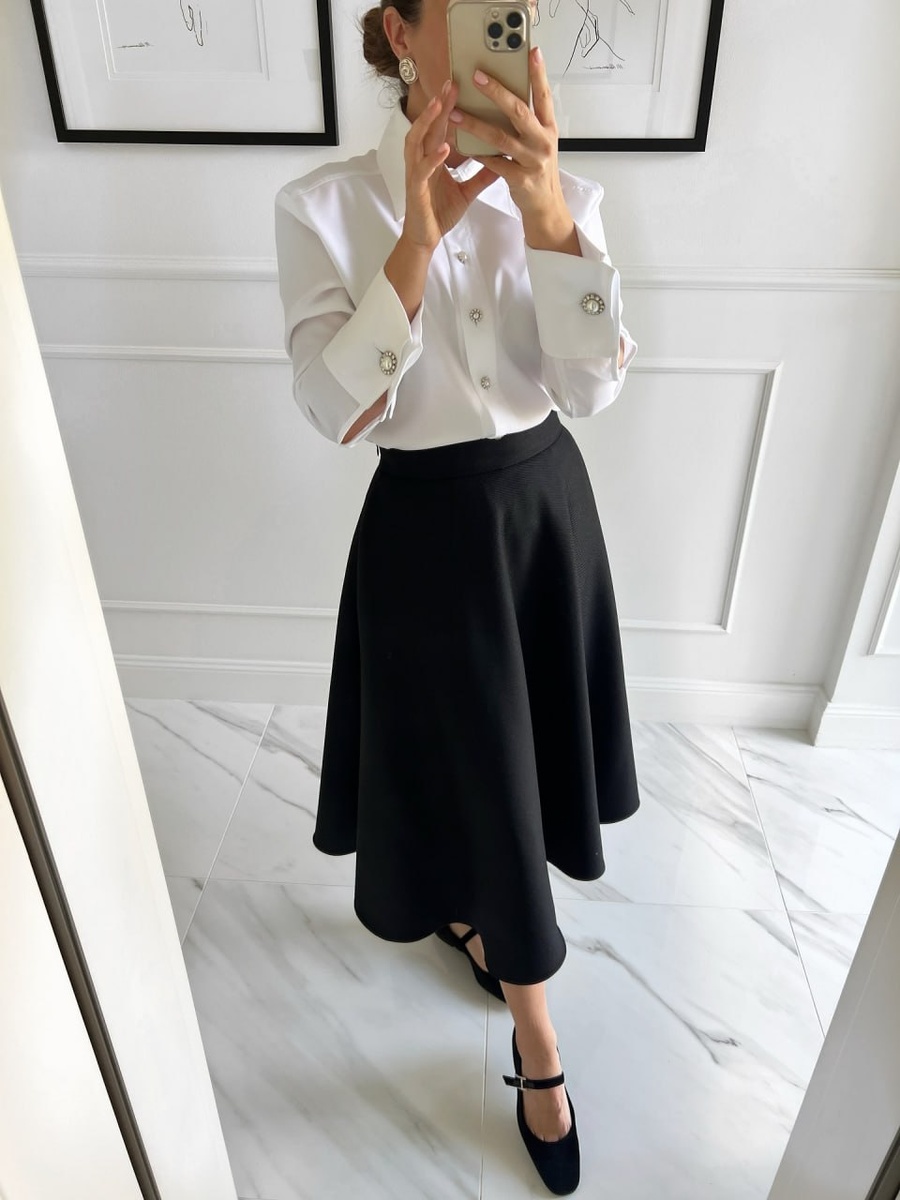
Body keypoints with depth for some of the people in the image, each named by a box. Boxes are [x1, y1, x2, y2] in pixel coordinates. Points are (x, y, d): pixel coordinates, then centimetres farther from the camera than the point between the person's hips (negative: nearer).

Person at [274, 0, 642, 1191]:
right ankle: (540, 1049, 38)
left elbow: (594, 386, -14)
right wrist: (418, 236, -28)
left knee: (522, 751, 21)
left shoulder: (564, 191, -2)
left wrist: (547, 211, -26)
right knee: (478, 775, 9)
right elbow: (335, 410, -18)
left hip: (547, 499, 4)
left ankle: (467, 903, 58)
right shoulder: (325, 204, -10)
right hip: (429, 524, -3)